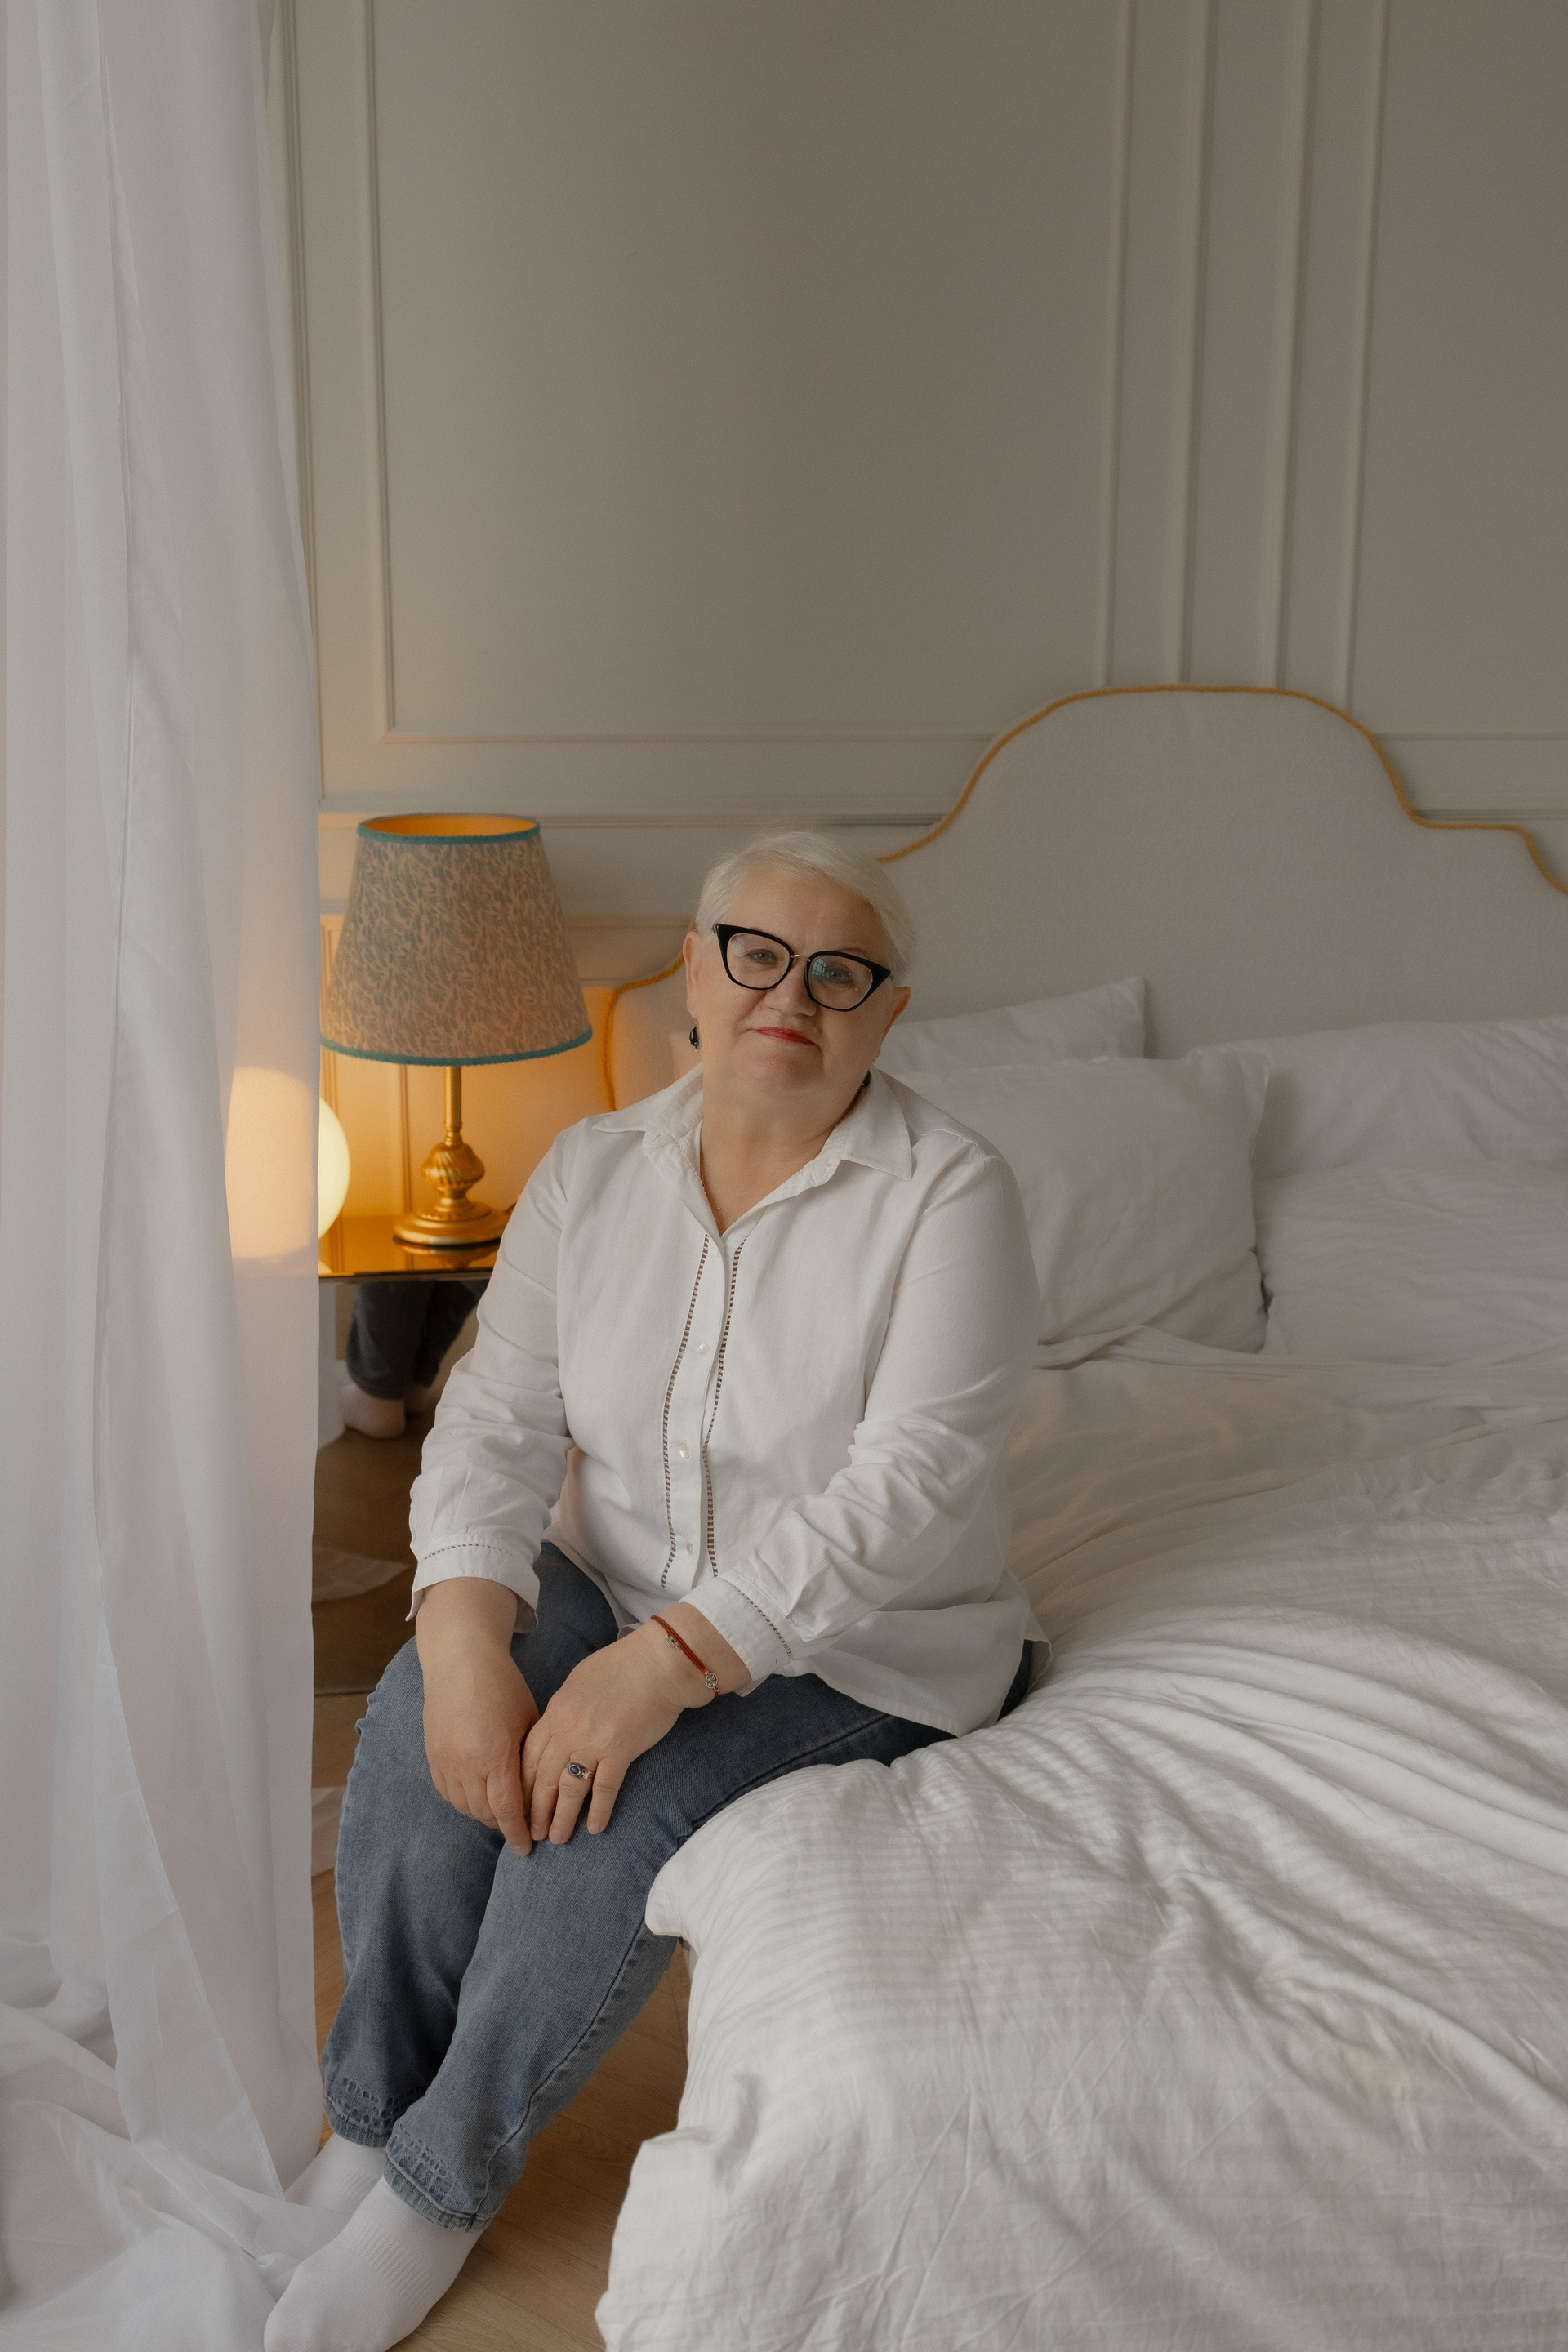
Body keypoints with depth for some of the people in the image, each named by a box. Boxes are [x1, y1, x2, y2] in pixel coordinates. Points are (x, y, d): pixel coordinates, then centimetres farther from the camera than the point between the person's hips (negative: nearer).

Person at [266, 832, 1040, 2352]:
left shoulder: (948, 1197, -15)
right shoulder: (593, 1172, -1)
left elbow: (905, 1490, -24)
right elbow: (495, 1424, -7)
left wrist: (674, 1656, -31)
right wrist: (466, 1627, -25)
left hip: (856, 1644, -3)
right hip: (614, 1593, 4)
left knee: (621, 1802, -28)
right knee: (423, 1716, -24)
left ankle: (439, 2189, -3)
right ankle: (363, 2129, -2)